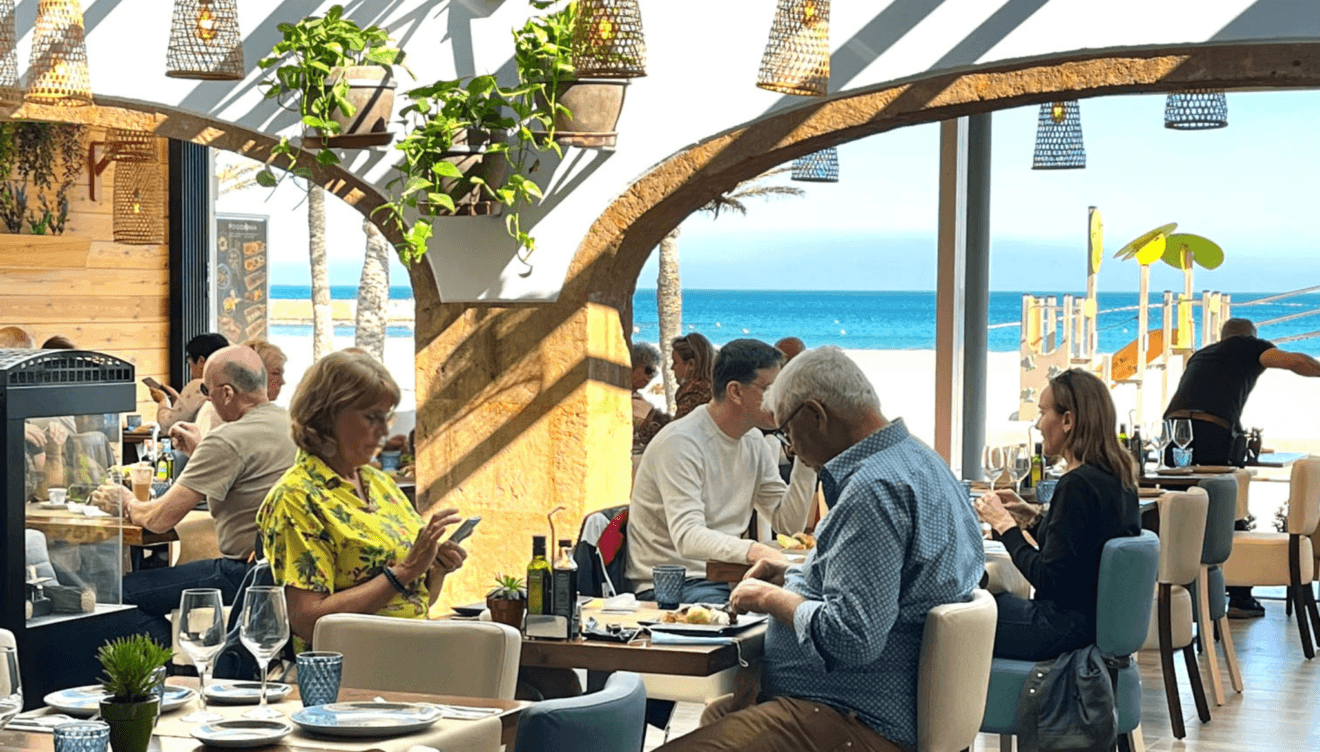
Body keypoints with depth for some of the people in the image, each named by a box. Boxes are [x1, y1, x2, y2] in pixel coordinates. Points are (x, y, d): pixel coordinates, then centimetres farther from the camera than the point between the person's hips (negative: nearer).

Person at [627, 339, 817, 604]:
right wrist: (752, 550, -46)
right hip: (670, 583, -8)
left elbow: (790, 522, 11)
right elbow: (687, 537, -29)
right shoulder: (681, 442, -16)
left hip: (726, 577, 8)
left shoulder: (754, 443, 11)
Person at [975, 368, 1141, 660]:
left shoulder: (1077, 485, -22)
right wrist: (1033, 518, 10)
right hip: (1098, 617, 10)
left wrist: (1005, 525, -11)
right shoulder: (1118, 477, 7)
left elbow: (1049, 580, -21)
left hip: (1068, 628, -10)